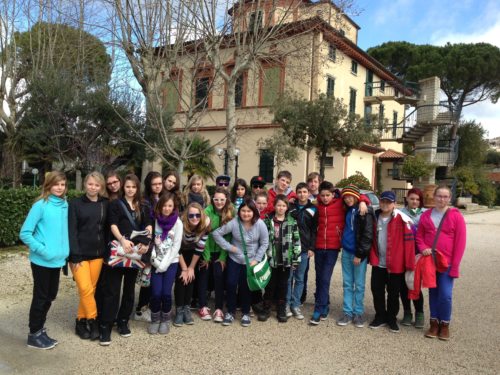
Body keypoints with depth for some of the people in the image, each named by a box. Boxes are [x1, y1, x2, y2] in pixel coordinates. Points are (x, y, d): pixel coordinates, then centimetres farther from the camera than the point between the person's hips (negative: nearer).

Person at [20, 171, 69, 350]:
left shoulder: (65, 205, 4)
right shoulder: (40, 206, -13)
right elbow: (25, 233, -12)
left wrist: (66, 251, 4)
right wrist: (42, 249, -18)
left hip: (57, 260, 6)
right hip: (42, 261, -6)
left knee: (50, 296, 16)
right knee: (41, 296, 6)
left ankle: (39, 329, 33)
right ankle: (34, 334, 22)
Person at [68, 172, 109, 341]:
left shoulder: (105, 204, 5)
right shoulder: (75, 204, -4)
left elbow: (107, 228, 8)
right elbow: (72, 230, -8)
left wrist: (107, 252, 2)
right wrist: (75, 255, -14)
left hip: (97, 253, 3)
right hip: (80, 254, -3)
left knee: (90, 289, 8)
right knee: (85, 289, -7)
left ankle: (81, 321, 23)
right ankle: (93, 322, 10)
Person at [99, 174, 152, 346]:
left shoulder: (143, 207, 13)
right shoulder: (115, 204, 4)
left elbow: (148, 226, 2)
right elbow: (113, 225, -9)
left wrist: (146, 242, -17)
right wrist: (122, 240, -27)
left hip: (135, 251, 4)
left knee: (129, 288, 11)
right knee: (112, 289, -3)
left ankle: (123, 322, 24)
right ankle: (105, 326, 3)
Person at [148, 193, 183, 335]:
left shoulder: (177, 222, -4)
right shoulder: (154, 220, -3)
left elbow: (176, 246, -6)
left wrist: (164, 264, -11)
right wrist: (156, 262, -11)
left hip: (171, 262, 0)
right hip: (156, 262, 1)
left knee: (166, 292, -8)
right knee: (156, 293, -8)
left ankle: (165, 320, 17)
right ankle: (155, 319, 18)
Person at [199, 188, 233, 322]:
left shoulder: (231, 213, -10)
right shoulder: (207, 211, -16)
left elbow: (229, 236, -8)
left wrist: (223, 257, -11)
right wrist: (206, 256, -13)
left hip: (221, 252, 1)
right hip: (206, 250, 0)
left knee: (219, 275, -8)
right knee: (204, 275, 2)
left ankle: (219, 309, 0)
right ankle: (203, 307, 14)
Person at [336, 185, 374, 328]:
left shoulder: (365, 211, -10)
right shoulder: (347, 210, 10)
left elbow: (367, 235, -13)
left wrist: (359, 254, -13)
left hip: (359, 253, -6)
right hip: (346, 252, 6)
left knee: (359, 285, 4)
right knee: (347, 284, 9)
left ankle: (358, 313, 15)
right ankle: (347, 312, 17)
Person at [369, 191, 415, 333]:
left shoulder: (401, 219, -12)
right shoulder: (376, 217, 2)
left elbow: (409, 241, -13)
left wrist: (409, 265, -13)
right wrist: (373, 257, 5)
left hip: (395, 264, -4)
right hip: (378, 263, 4)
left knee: (393, 293, 10)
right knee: (377, 290, 12)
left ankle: (392, 319, 28)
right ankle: (380, 317, 29)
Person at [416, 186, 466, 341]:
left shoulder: (456, 216, -5)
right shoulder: (425, 215, 4)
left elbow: (460, 242, -6)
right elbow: (419, 236, 11)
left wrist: (455, 265, -9)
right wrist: (423, 248, -10)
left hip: (447, 263, -3)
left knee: (445, 295, -4)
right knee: (433, 292, 10)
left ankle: (445, 325, 15)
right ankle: (434, 323, 22)